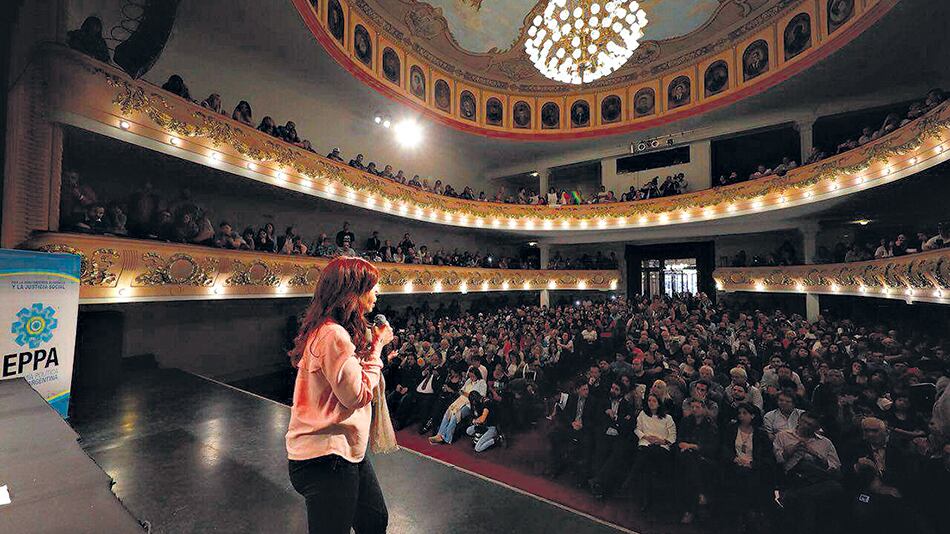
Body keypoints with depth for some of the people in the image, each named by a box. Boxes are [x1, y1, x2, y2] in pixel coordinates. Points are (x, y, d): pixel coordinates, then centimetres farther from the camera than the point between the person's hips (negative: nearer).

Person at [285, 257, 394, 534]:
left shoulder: (332, 330, 8)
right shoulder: (333, 334, -25)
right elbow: (358, 394, -21)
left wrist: (373, 344, 2)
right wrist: (377, 346, -14)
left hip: (346, 450, 10)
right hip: (325, 459, -10)